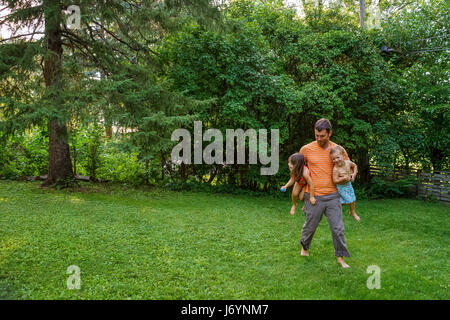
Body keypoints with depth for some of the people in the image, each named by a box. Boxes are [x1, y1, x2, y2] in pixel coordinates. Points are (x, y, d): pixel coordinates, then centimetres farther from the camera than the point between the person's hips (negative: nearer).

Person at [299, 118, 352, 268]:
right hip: (313, 197, -1)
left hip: (332, 196, 1)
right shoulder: (306, 149, -4)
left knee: (338, 228, 1)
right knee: (310, 226, 12)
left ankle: (341, 257, 17)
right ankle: (304, 246, 40)